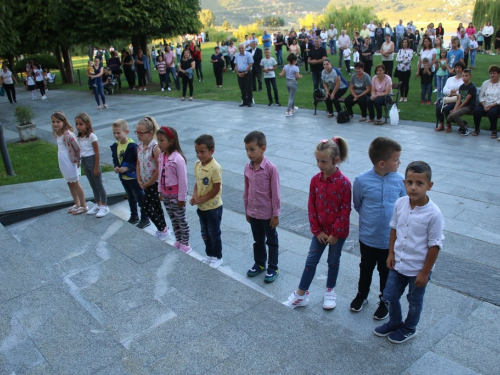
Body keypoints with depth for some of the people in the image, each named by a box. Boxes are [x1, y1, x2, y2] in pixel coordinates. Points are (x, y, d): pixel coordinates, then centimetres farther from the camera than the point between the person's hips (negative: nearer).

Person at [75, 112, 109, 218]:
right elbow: (80, 151, 8)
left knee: (99, 185, 3)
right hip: (84, 162, 7)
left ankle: (104, 206, 13)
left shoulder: (91, 136, -16)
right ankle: (98, 204, 29)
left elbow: (97, 152, -15)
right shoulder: (79, 137, 5)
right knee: (93, 185, 17)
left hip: (92, 161, -7)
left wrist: (96, 167, -15)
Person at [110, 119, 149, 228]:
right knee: (130, 198, 23)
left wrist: (127, 168, -26)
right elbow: (115, 159, 12)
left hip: (134, 177, -8)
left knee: (140, 198, 6)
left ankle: (145, 219, 18)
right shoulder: (115, 146, 0)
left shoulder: (132, 146, -23)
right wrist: (116, 166, -7)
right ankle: (134, 216, 38)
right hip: (123, 177, 8)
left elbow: (138, 162, -22)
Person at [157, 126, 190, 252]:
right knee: (173, 220, 19)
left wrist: (181, 198, -16)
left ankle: (185, 245, 23)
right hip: (166, 195, 7)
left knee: (181, 220, 8)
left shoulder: (178, 158, -23)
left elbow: (183, 180, -20)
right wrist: (160, 191, 13)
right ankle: (178, 242, 34)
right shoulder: (161, 156, -1)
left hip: (176, 196, -7)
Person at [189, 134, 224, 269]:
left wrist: (201, 199, -17)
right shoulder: (197, 164, -2)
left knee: (214, 234, 9)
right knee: (205, 233, 21)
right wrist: (194, 196, -9)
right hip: (201, 207, 7)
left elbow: (216, 189, -22)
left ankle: (218, 257, 28)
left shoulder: (215, 168, -25)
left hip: (213, 208, -7)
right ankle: (209, 255, 39)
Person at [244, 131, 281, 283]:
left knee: (272, 242, 13)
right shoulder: (247, 168, -3)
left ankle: (273, 268, 27)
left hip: (268, 214, -5)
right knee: (258, 241, 22)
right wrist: (247, 210, 11)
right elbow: (247, 191, 7)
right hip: (253, 213, 5)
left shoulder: (271, 168, -20)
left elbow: (276, 193, -15)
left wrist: (276, 214, -12)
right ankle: (259, 264, 40)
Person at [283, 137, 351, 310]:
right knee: (311, 261, 8)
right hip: (320, 231, 3)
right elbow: (311, 206, -2)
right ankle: (301, 295, 18)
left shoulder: (344, 182, -19)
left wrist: (335, 233, -13)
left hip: (338, 232, -3)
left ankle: (329, 291, 35)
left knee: (333, 261, 15)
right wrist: (317, 230, -5)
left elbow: (345, 210, -15)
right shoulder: (315, 180, -6)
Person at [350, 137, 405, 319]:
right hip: (368, 238, 0)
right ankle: (362, 294, 49)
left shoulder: (400, 180, -14)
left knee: (387, 273, 19)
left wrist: (391, 221, -6)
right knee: (365, 269, 23)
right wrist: (371, 219, 2)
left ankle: (385, 302, 43)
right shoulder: (362, 180, -18)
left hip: (391, 239, 0)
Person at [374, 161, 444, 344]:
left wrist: (425, 272, -13)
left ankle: (409, 328, 45)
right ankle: (395, 322, 46)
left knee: (414, 302, 19)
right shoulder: (400, 203, -11)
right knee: (389, 296, 18)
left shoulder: (433, 214, -25)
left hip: (418, 268, -4)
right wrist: (391, 253, 3)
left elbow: (434, 245, -17)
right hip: (398, 263, 4)